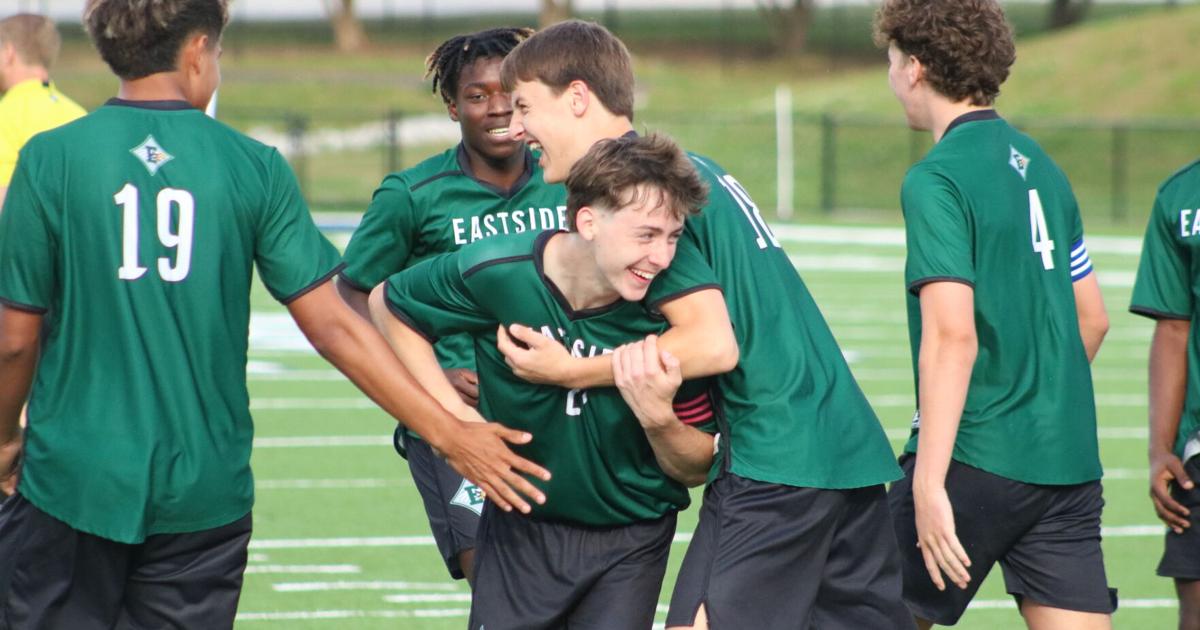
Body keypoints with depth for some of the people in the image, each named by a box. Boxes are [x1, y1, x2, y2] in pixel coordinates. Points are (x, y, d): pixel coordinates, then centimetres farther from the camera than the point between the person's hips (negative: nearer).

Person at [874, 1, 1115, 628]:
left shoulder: (936, 181, -10)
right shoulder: (1039, 166, 14)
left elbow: (952, 336, -20)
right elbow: (1092, 319, 22)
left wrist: (929, 484, -22)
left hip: (976, 458, -7)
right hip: (1069, 463, 7)